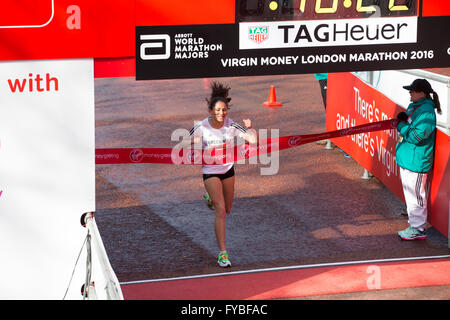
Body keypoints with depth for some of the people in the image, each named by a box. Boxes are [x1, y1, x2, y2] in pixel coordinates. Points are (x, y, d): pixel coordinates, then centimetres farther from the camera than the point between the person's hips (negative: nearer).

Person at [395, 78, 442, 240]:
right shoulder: (413, 106, 10)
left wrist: (402, 126, -14)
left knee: (415, 196, -3)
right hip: (406, 159, 11)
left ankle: (418, 229, 5)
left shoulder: (426, 111, -21)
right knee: (410, 195, 19)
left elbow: (417, 136, -26)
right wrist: (403, 119, 2)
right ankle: (414, 225, 30)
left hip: (417, 162, -11)